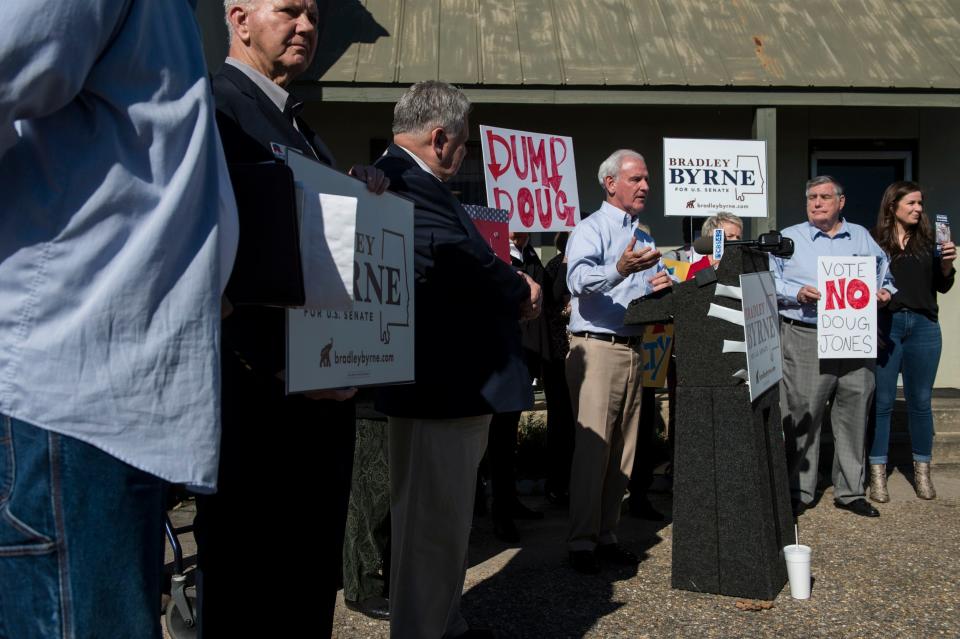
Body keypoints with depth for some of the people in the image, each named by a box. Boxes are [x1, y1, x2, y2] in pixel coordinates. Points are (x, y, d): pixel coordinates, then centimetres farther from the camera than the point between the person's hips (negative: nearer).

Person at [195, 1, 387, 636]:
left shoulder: (302, 127, 20)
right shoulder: (212, 104, -9)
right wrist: (277, 366, -21)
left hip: (324, 388, 9)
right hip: (259, 393, -9)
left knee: (312, 577, 17)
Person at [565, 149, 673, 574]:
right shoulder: (592, 229, -5)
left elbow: (658, 278, 25)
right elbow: (578, 279, -24)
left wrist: (663, 285, 1)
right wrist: (620, 270, -42)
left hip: (633, 349, 8)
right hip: (597, 348, -8)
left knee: (622, 449, 10)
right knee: (593, 447, -9)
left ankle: (606, 535, 19)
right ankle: (581, 542, -2)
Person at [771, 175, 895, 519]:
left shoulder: (861, 237, 17)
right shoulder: (788, 239, 7)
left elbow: (883, 275, 23)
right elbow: (769, 283, 2)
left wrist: (884, 292, 2)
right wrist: (797, 293, -13)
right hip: (805, 339, -3)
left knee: (854, 416, 7)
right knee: (802, 417, -3)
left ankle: (850, 491, 19)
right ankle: (799, 491, 8)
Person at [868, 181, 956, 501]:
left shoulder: (928, 240, 9)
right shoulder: (874, 242, -1)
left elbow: (942, 287, 11)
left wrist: (947, 264, -8)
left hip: (923, 325, 3)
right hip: (885, 326, -3)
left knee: (920, 401, 10)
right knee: (881, 401, 3)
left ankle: (922, 471, 22)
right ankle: (877, 472, 12)